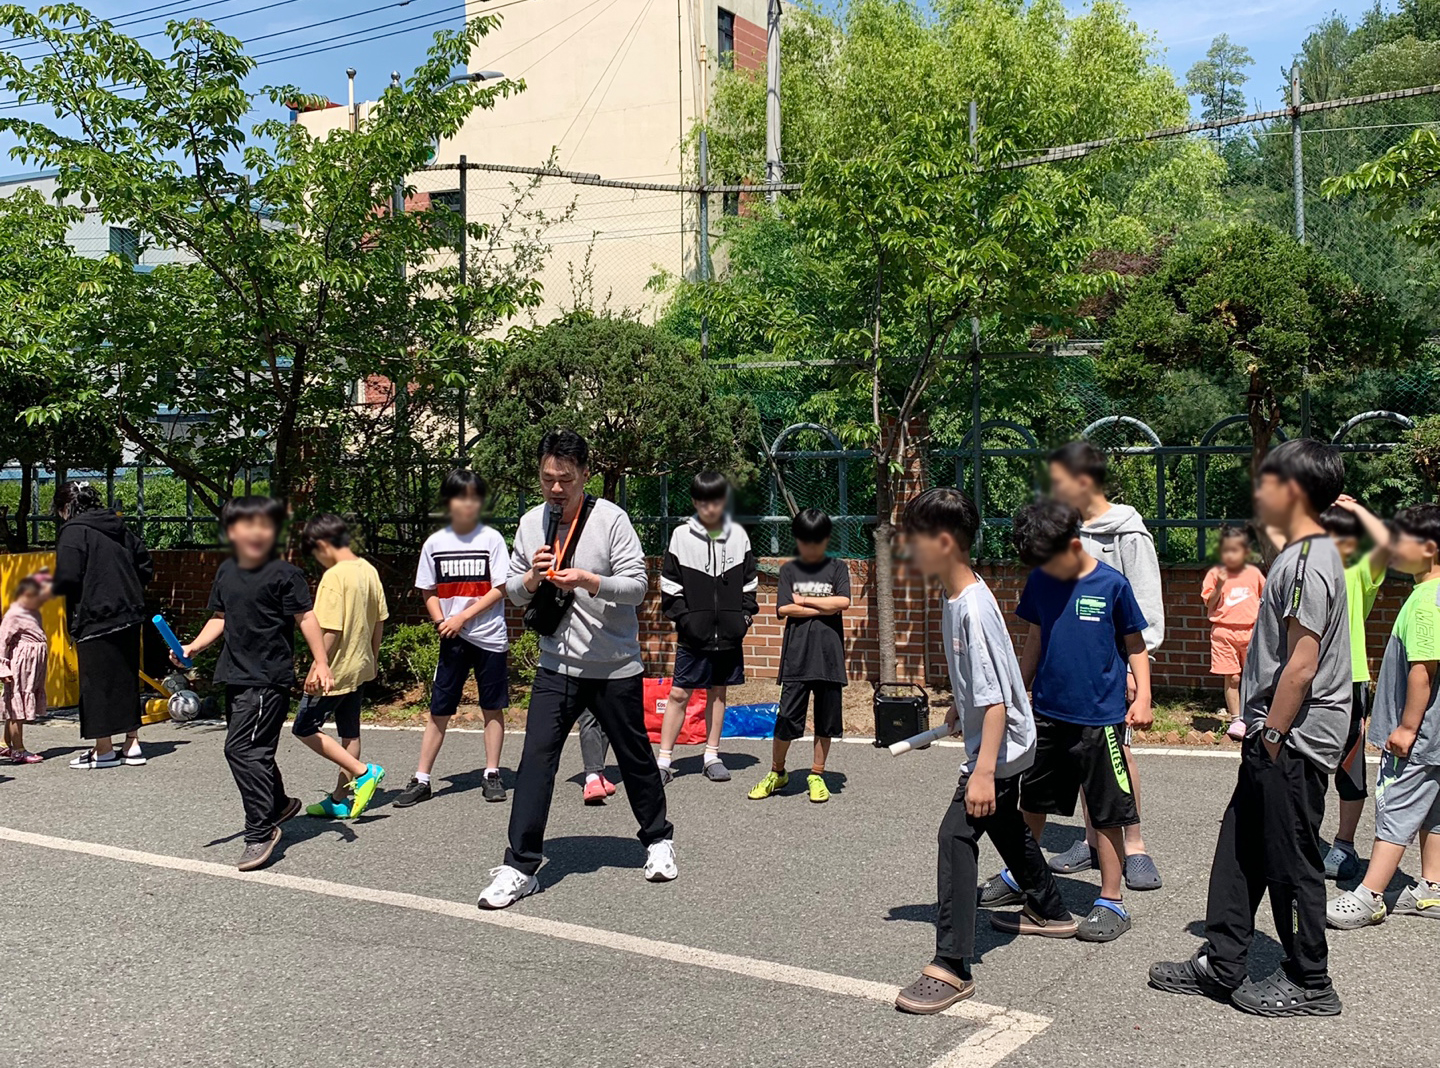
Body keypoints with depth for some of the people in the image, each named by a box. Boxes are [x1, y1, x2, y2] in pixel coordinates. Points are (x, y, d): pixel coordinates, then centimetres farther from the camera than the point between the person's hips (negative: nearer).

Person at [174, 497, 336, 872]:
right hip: (236, 674, 8)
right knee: (256, 749, 20)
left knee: (243, 749, -13)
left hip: (270, 677, -8)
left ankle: (261, 831, -4)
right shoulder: (226, 572, 9)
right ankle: (279, 803, 42)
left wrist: (322, 663, -16)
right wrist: (194, 647, 1)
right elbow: (220, 618, 16)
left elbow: (305, 618, -12)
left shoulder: (284, 573, -11)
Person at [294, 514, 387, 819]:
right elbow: (379, 621, 11)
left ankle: (363, 771, -4)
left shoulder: (333, 577, -20)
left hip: (336, 670, -9)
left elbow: (330, 630, -24)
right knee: (349, 733, 14)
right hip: (361, 668, 9)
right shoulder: (369, 570, 5)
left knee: (305, 728, 3)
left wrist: (317, 666, -17)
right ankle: (341, 799, 22)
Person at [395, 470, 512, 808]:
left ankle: (491, 774, 17)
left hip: (490, 636, -2)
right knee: (439, 710, 3)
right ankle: (421, 780, 8)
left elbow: (500, 589, -6)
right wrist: (441, 622, -8)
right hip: (452, 640, 2)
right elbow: (429, 592, 9)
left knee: (492, 707, 6)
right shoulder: (434, 543, 4)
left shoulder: (491, 538, -3)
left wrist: (463, 617, -12)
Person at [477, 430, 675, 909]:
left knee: (635, 758, 11)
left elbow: (637, 584, -13)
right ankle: (520, 867, 1)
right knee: (535, 761, -6)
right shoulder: (531, 523, 4)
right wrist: (531, 578, -12)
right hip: (555, 667, 3)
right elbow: (513, 591, 10)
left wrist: (588, 581, -29)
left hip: (614, 668, -3)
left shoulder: (611, 519, -10)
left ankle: (659, 840, 35)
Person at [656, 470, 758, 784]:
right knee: (679, 693, -3)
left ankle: (712, 756, 21)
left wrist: (745, 614, 3)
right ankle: (664, 760, 3)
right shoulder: (682, 535, -1)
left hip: (728, 632, 3)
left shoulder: (738, 535, 6)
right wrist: (683, 617, -8)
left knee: (718, 691, 11)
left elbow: (749, 581, 13)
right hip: (693, 634, -3)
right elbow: (669, 585, 0)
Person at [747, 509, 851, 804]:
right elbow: (784, 609, -5)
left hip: (829, 656, 1)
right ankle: (776, 773, 15)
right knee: (786, 718, -3)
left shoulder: (837, 567, 8)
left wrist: (804, 600, -5)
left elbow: (843, 602, -8)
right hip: (796, 655, -1)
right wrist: (825, 607, -7)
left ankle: (817, 775, 20)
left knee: (826, 719, 6)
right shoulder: (789, 569, 8)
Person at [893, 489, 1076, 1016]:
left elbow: (996, 699, -29)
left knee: (957, 833, -15)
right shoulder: (954, 599, 1)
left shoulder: (974, 607, -28)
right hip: (1003, 743, 11)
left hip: (1000, 746, -11)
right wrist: (961, 707, 32)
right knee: (1007, 829, 26)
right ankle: (1048, 911, 49)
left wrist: (983, 772, -30)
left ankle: (951, 968, -12)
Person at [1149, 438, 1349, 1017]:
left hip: (1292, 741, -10)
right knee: (1240, 851, 14)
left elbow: (1302, 664, -23)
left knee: (1290, 861, 3)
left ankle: (1310, 984, 17)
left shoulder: (1308, 562, -19)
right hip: (1280, 737, 10)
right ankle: (1220, 965, 24)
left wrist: (1271, 736, -17)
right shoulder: (1300, 554, 13)